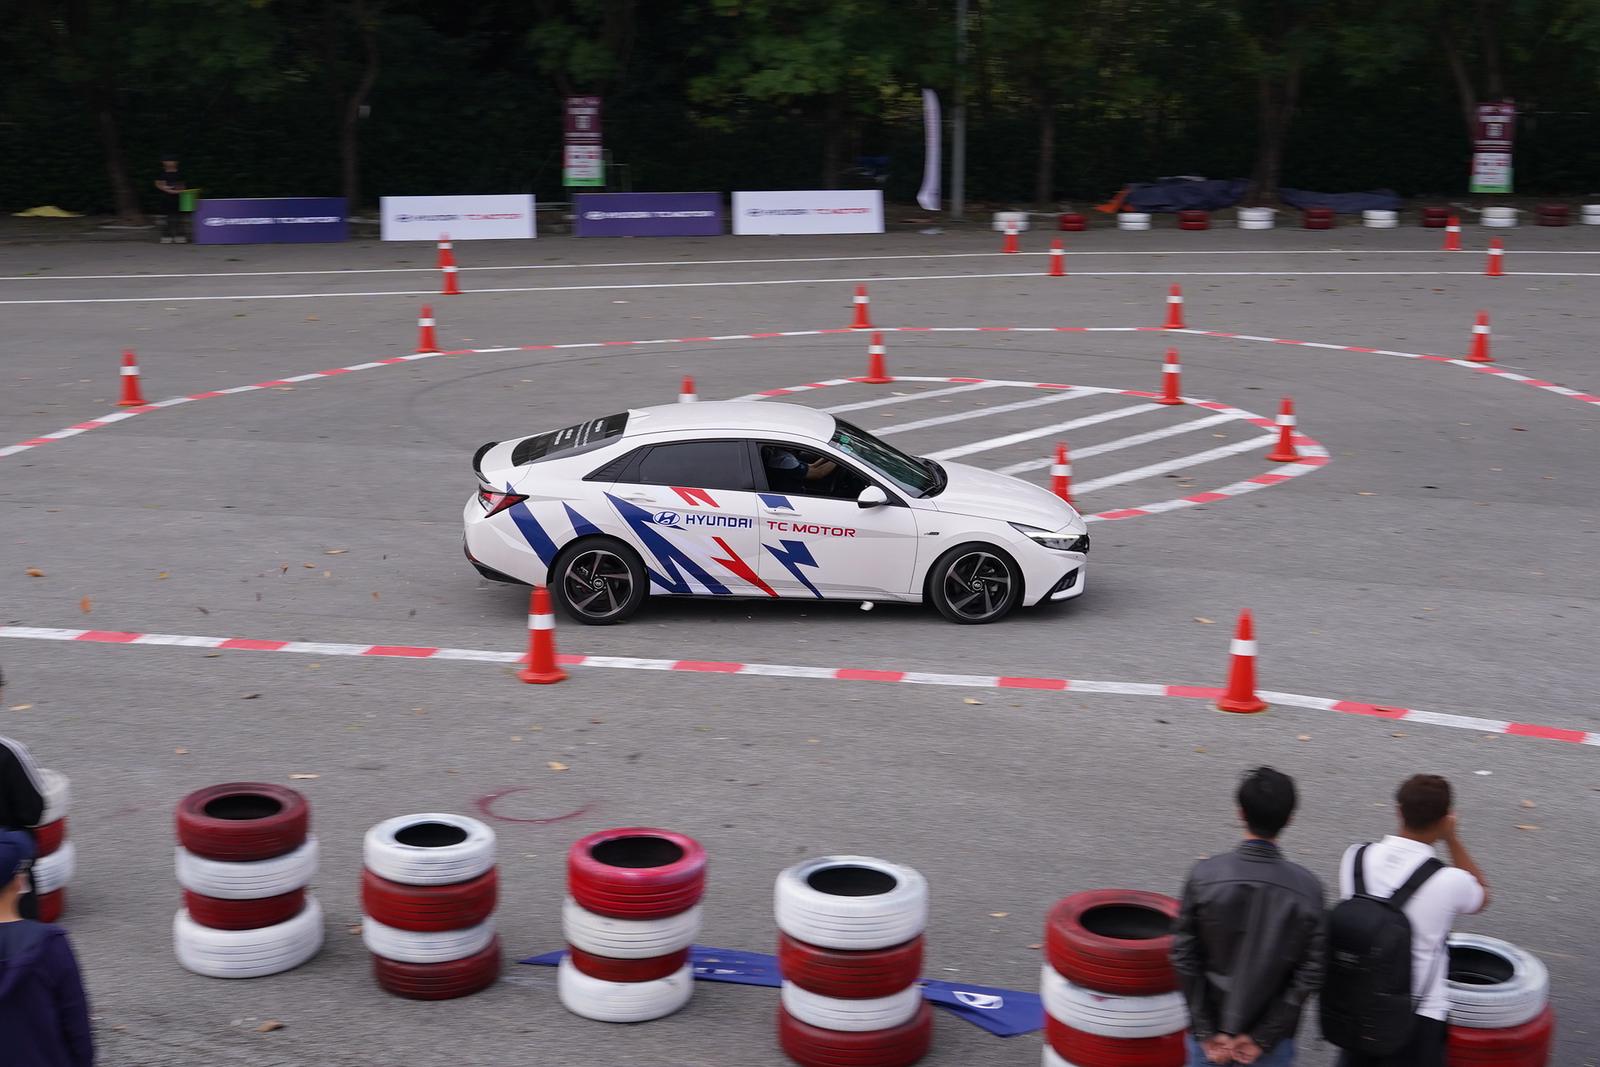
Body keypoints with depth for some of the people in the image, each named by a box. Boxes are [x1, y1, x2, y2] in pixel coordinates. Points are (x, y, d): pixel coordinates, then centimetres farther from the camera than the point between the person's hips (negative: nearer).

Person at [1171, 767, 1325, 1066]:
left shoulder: (1204, 876, -14)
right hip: (1272, 1041, 0)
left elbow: (1184, 958, -11)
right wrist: (1262, 1037, -8)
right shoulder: (1307, 889, -12)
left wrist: (1208, 1032, -6)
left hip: (1210, 1032, 0)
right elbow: (1309, 974, -11)